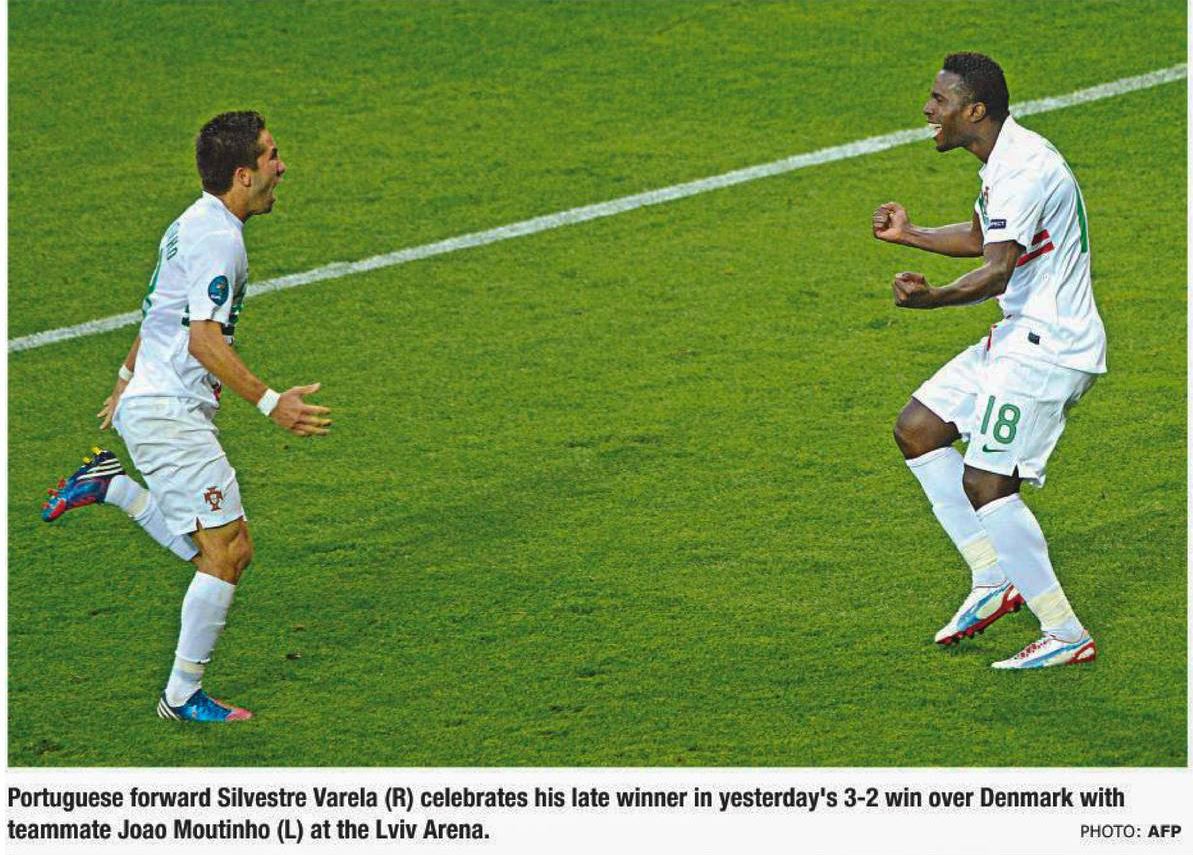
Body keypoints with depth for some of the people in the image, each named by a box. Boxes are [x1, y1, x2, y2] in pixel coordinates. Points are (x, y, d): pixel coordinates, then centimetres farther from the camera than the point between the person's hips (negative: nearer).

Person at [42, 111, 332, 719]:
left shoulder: (194, 224, 15)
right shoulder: (218, 236, -17)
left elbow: (157, 316, 26)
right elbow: (203, 339, -25)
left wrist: (125, 383, 35)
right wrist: (270, 402, -27)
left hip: (145, 404, 10)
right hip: (170, 412, -10)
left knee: (226, 551, 10)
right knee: (225, 551, -8)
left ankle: (112, 485, 14)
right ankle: (183, 696, -2)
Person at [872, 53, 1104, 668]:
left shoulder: (1022, 168, -21)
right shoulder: (1008, 159, 12)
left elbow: (997, 271, -32)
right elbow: (983, 237, 31)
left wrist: (934, 299, -47)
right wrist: (910, 235, 37)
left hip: (1048, 350, -11)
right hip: (1021, 339, 11)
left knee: (985, 485, -14)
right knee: (916, 428, 13)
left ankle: (1066, 635, -7)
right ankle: (993, 581, 13)